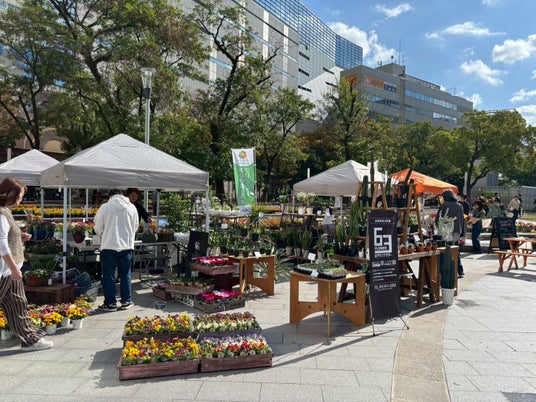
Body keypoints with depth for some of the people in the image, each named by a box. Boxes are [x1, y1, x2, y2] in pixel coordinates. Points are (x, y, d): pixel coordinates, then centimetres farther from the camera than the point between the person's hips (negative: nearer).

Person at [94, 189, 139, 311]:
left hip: (109, 246, -2)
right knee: (125, 275, 13)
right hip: (127, 246, 2)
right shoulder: (132, 207, 1)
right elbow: (135, 227, 9)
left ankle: (110, 303, 13)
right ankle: (126, 301, 19)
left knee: (109, 275, 8)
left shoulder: (105, 207, -6)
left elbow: (98, 229, 0)